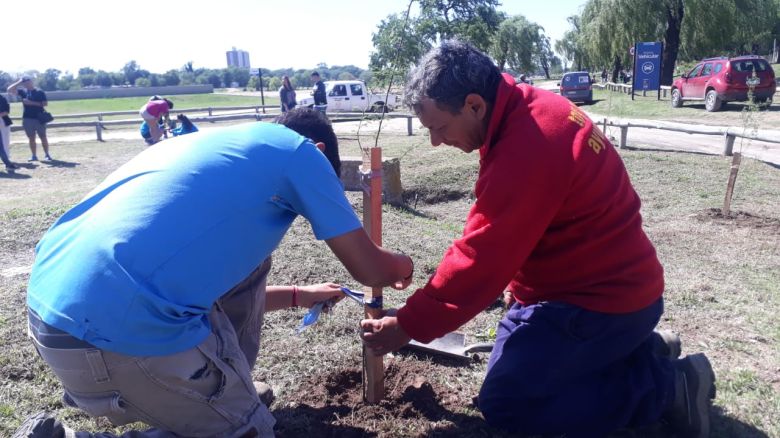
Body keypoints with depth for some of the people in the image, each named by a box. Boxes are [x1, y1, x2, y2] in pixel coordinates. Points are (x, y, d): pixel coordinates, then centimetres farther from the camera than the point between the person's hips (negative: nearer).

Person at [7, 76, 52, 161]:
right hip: (27, 118, 3)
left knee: (43, 137, 1)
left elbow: (45, 103, -7)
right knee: (31, 138, 6)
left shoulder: (40, 92, -1)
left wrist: (32, 103, -14)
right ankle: (34, 156, 10)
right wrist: (19, 82, -2)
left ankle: (47, 154, 9)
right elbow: (10, 89, -2)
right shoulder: (23, 91, 8)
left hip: (39, 118, -3)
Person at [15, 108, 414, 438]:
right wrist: (400, 267, 32)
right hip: (122, 331, -9)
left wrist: (300, 296, 44)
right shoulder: (299, 151, 5)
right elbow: (369, 269, 8)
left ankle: (226, 388, 33)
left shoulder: (218, 143, 26)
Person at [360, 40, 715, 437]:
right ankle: (641, 350, 19)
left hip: (602, 301, -10)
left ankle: (668, 385, 0)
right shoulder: (534, 110, 1)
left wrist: (408, 325, -13)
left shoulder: (526, 150, -31)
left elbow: (482, 259, -25)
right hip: (605, 282, 10)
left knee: (503, 403, -8)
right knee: (513, 353, 19)